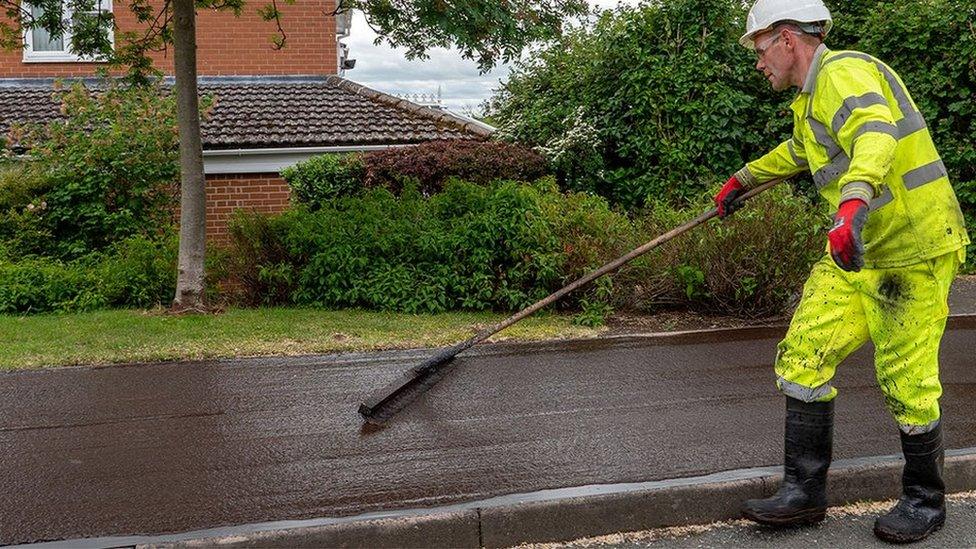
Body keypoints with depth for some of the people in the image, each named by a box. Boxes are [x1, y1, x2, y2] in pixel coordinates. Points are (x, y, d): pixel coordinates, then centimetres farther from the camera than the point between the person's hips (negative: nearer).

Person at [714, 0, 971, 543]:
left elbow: (876, 135, -37)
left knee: (906, 383, -3)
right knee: (803, 356, 2)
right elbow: (798, 151, 40)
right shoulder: (812, 98, 17)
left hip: (911, 252, -10)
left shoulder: (844, 72, -16)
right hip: (857, 254, 10)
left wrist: (853, 204, -55)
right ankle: (805, 492, 8)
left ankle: (926, 501, 17)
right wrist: (743, 180, 54)